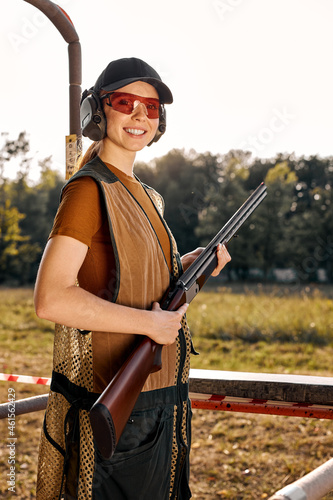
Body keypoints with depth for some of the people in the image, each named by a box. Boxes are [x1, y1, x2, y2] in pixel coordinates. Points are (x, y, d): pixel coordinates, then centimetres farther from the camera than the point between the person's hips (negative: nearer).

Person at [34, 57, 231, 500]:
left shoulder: (144, 195, 13)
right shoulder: (89, 189, -15)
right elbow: (51, 299, -24)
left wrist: (189, 264, 7)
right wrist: (149, 322, -20)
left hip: (157, 396, 9)